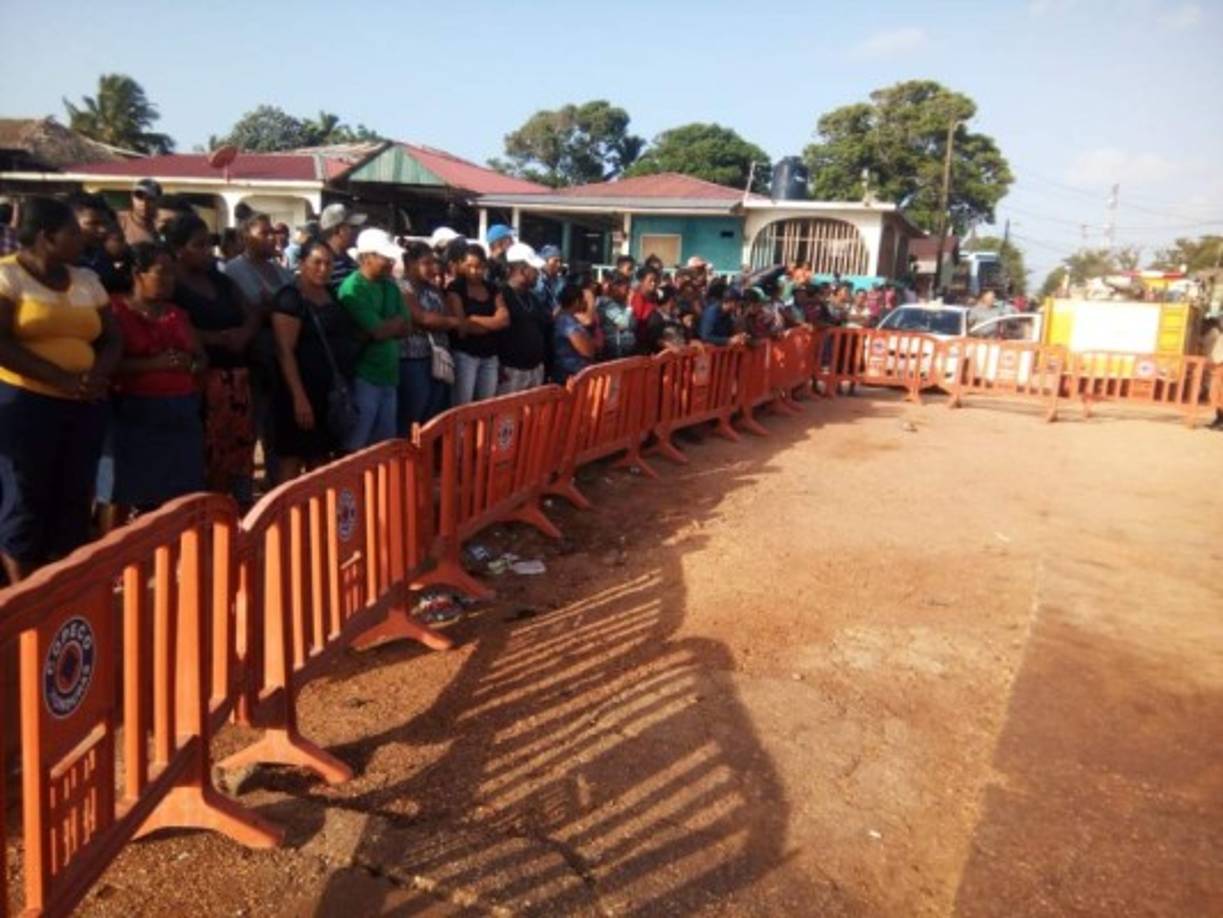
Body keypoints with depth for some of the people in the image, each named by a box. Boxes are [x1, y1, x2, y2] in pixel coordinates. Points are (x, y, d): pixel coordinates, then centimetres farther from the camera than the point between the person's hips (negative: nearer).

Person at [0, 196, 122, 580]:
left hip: (85, 405, 5)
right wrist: (60, 378, -20)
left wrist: (98, 374, -8)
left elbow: (111, 339, 13)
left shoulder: (87, 279, 13)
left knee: (74, 499, 7)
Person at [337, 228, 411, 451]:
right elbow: (378, 330, -18)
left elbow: (406, 328, 7)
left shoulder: (391, 287, 11)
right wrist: (396, 321, 0)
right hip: (364, 377, -7)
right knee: (353, 446, 0)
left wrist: (386, 326, -11)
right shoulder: (353, 288, -13)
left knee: (385, 445, 14)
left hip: (389, 375, 7)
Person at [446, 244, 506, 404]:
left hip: (490, 356, 5)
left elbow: (504, 319, -1)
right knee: (463, 407, -6)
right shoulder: (455, 288, -3)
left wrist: (475, 319, -10)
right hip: (465, 355, -5)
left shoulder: (492, 289, 12)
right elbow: (460, 326, -13)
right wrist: (491, 323, -4)